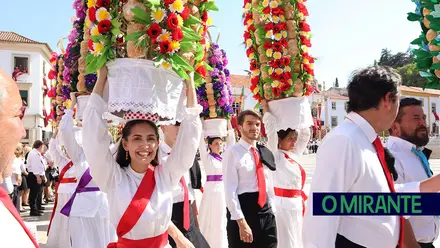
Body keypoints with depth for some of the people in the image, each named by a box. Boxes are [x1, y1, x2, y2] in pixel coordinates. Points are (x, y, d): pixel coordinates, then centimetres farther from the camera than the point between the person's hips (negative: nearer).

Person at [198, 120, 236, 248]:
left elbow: (231, 140, 9)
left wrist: (228, 122, 6)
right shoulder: (206, 157, -1)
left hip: (225, 191, 4)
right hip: (212, 191, -4)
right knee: (212, 222, 3)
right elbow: (201, 141, -8)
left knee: (223, 221, 10)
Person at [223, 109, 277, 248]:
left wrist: (270, 208, 13)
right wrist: (241, 222, -19)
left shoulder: (264, 153, 11)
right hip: (242, 210, -6)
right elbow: (230, 190, -14)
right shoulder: (233, 152, -9)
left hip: (266, 212, 6)